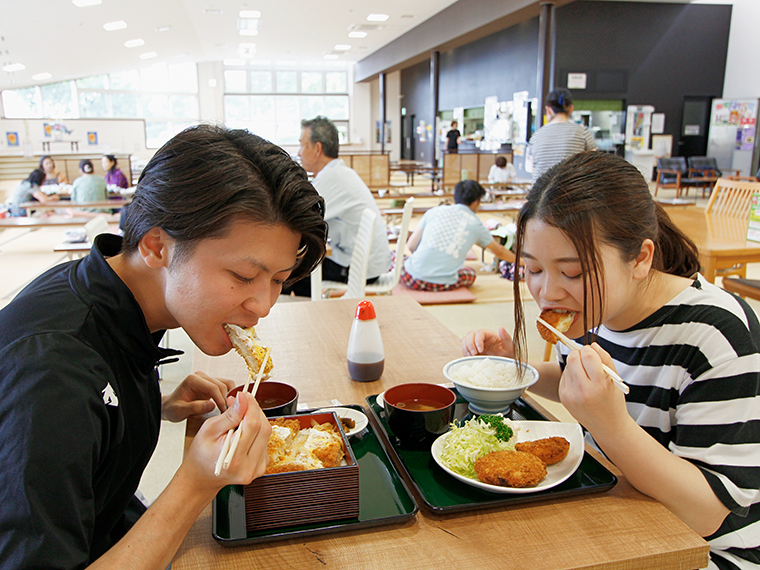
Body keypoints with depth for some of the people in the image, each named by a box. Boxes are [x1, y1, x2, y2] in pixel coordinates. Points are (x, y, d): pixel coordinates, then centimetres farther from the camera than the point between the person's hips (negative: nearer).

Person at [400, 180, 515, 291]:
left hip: (412, 279, 2)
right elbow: (499, 251, 24)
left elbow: (411, 245, 10)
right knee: (471, 273, 26)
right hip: (444, 285, -2)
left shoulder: (434, 211, 9)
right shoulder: (476, 224, 8)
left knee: (400, 260, 33)